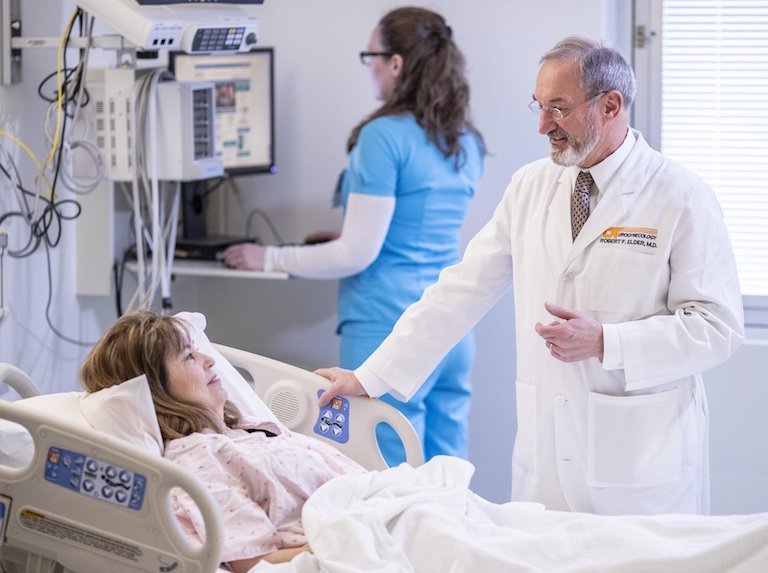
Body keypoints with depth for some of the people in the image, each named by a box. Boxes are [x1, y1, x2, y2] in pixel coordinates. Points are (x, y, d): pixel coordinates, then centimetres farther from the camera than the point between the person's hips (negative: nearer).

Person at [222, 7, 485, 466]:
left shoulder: (384, 137, -12)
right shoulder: (466, 143, 11)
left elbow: (358, 254, -13)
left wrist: (270, 259, -1)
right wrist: (345, 239, 29)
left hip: (388, 328, -8)